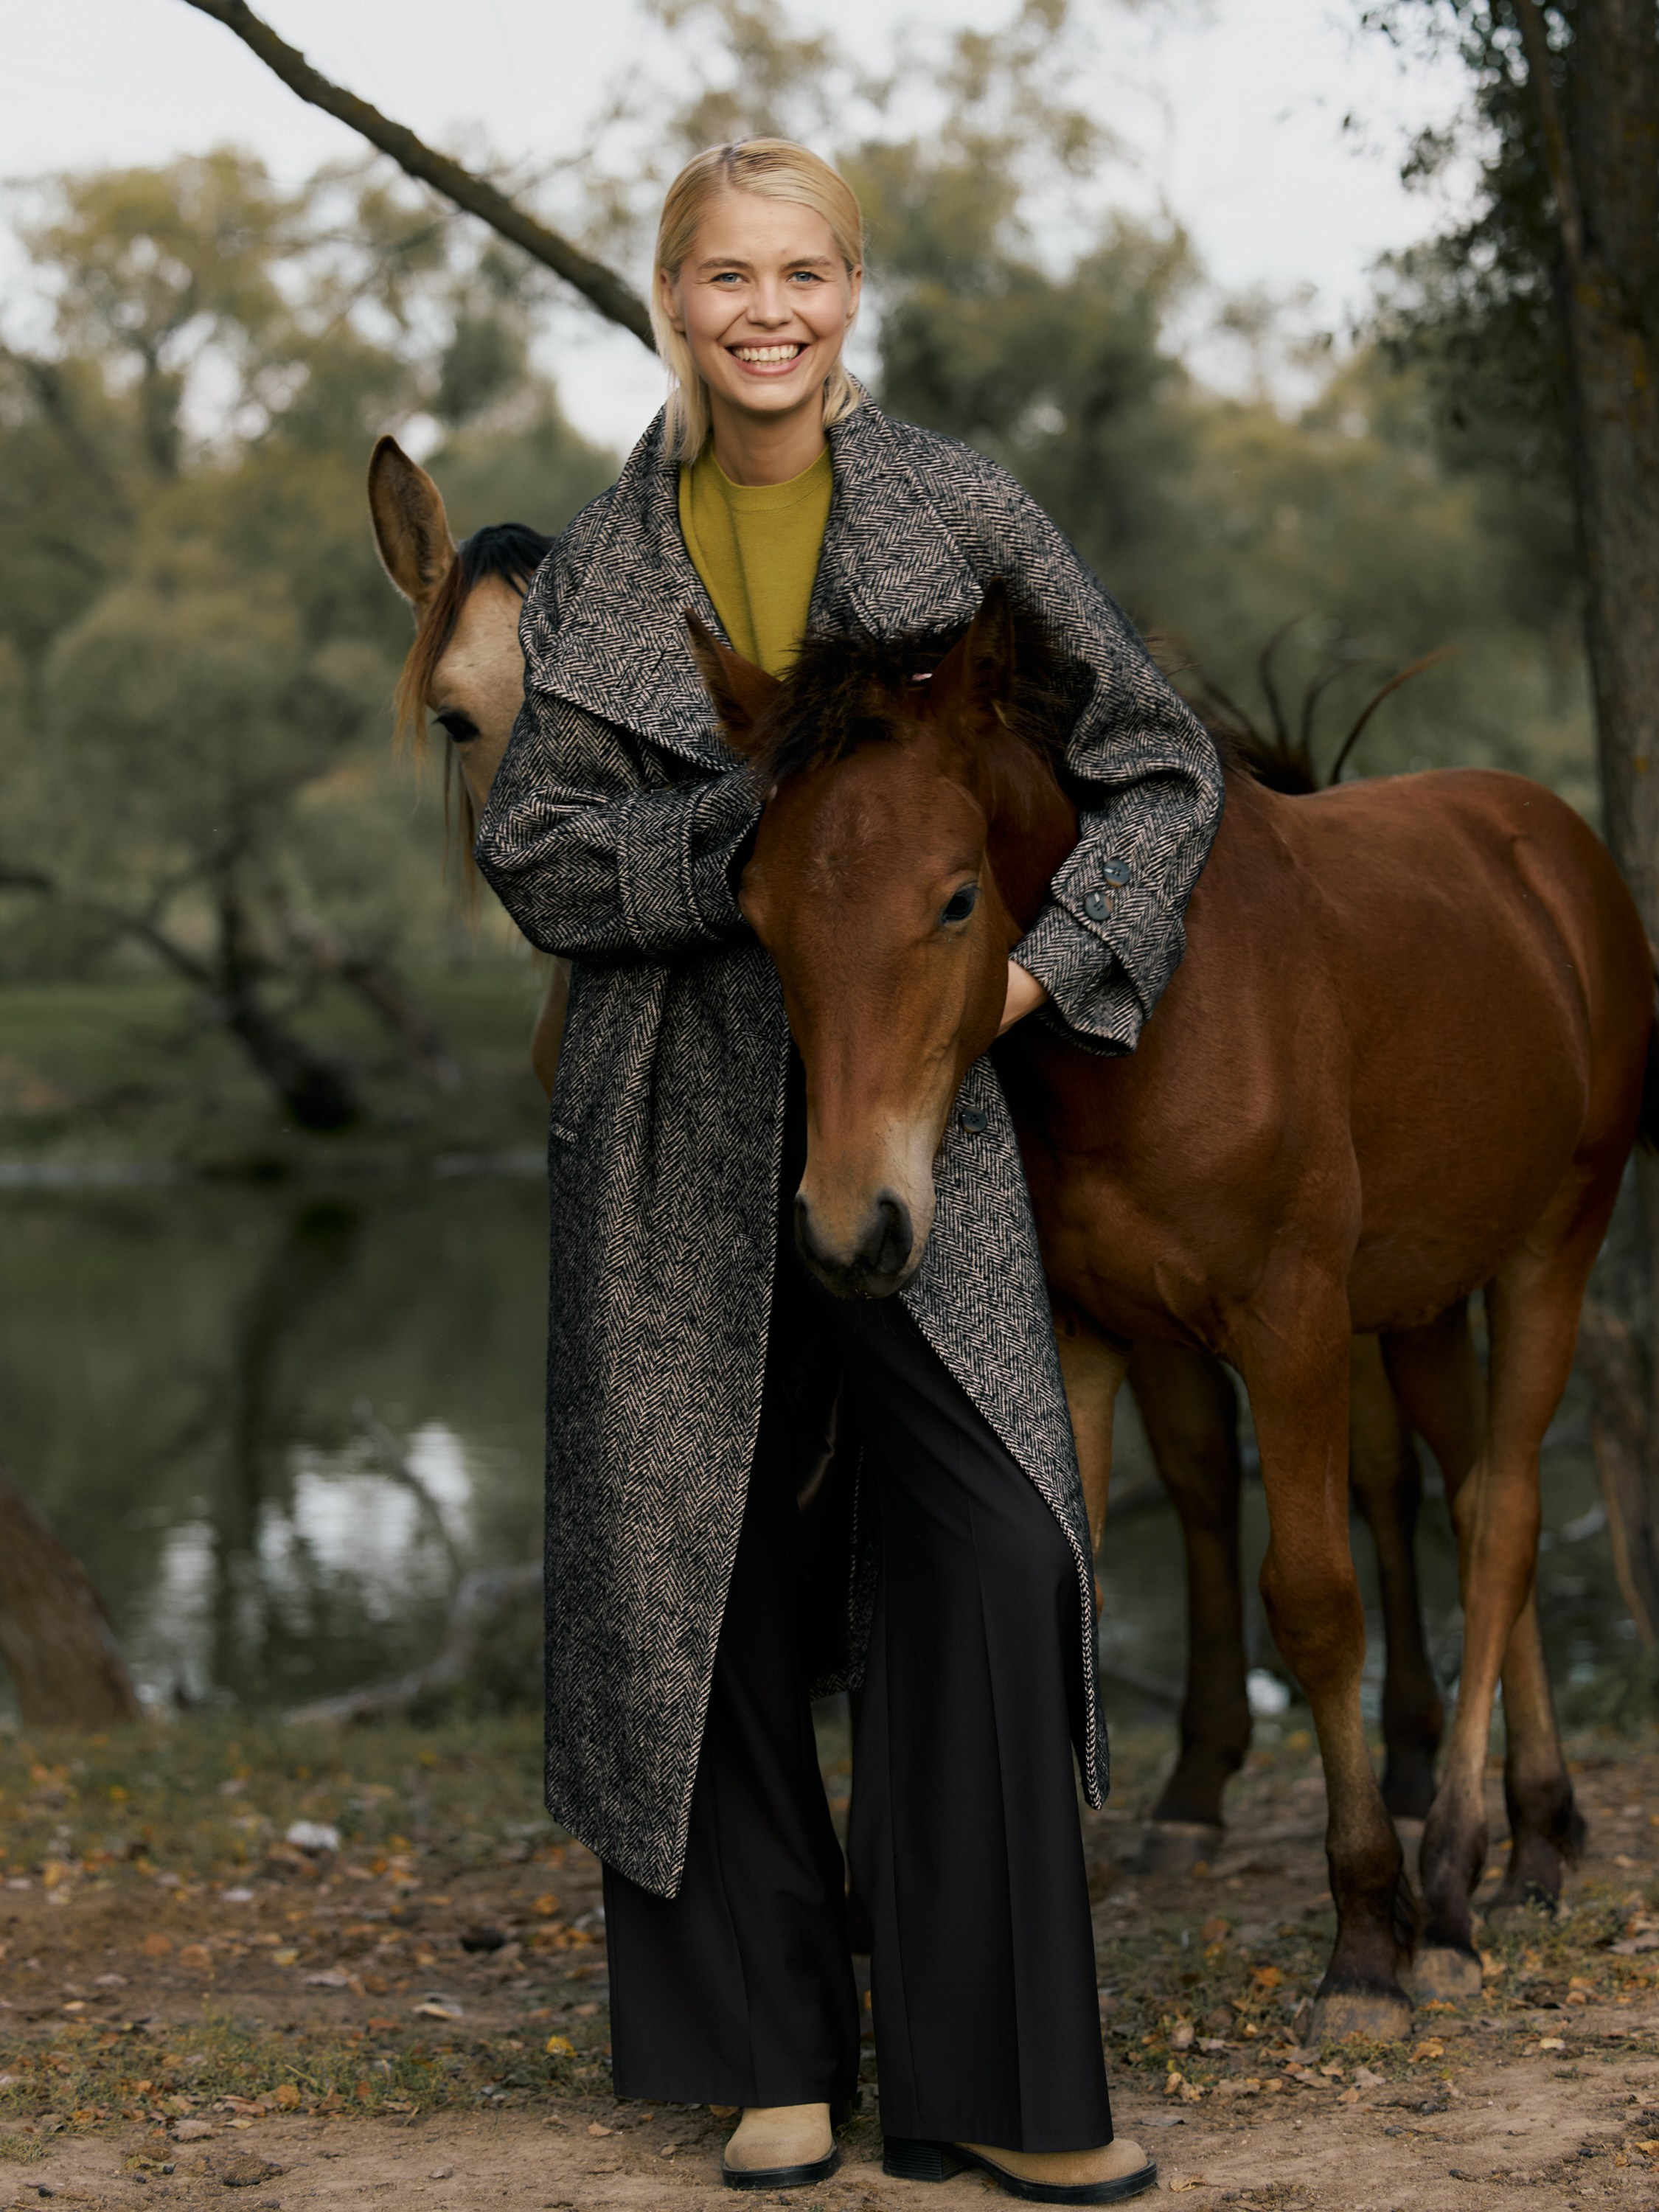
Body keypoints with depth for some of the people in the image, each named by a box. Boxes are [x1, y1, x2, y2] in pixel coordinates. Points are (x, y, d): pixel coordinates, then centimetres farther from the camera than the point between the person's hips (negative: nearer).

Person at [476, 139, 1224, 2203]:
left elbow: (1161, 765, 6)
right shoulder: (604, 566, 7)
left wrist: (1045, 957, -9)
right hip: (682, 1126, 1)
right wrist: (748, 842, -14)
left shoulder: (962, 515, 4)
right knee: (705, 1567, 5)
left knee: (988, 1547, -9)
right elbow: (532, 852, 1)